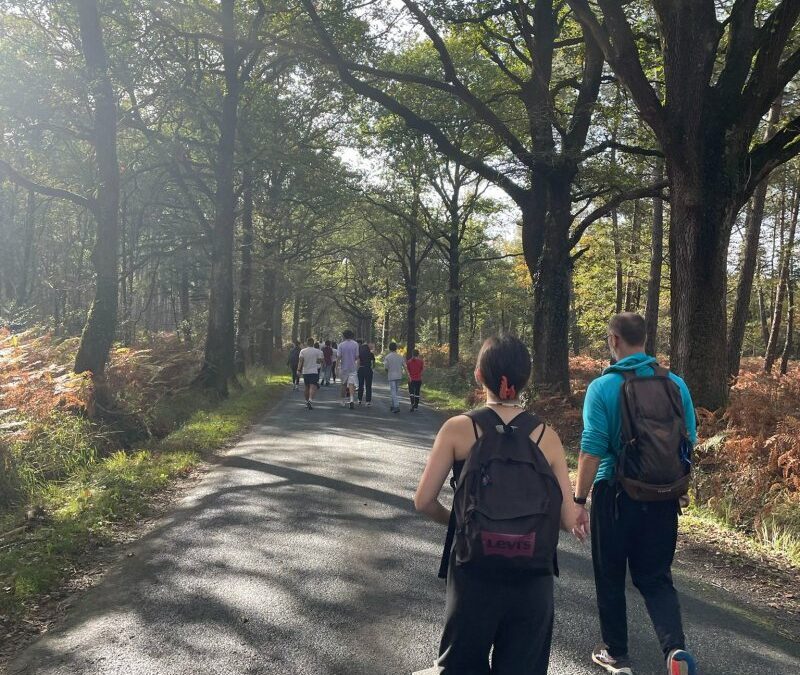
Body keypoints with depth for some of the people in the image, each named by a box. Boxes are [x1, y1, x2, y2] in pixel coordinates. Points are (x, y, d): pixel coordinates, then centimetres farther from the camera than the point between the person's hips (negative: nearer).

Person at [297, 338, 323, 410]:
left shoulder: (302, 351, 2)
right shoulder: (317, 351, -3)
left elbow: (301, 361, -8)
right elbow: (320, 361, -3)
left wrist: (299, 369, -10)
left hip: (305, 371, 4)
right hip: (314, 371, -3)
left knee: (307, 387, 16)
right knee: (313, 387, -11)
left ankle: (307, 402, 25)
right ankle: (310, 400, -32)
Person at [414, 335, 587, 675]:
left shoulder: (459, 428, -8)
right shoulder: (546, 435, -4)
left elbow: (423, 501, -6)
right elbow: (569, 520, -4)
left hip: (473, 572, -1)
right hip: (533, 576, 1)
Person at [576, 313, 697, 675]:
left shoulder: (603, 387, -13)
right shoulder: (676, 384, -1)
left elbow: (592, 450, -15)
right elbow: (690, 441, 5)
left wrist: (579, 499, -7)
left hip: (616, 494, -3)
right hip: (663, 496, 4)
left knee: (610, 578, 14)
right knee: (656, 577, 15)